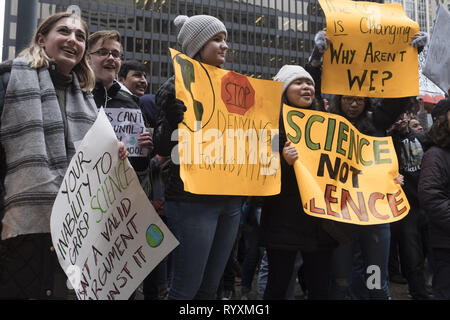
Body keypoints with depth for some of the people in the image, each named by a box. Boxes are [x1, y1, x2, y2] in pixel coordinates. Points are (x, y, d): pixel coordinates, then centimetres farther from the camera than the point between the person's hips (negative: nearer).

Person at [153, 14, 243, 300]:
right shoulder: (178, 87, -6)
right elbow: (164, 147, -12)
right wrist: (174, 113, -28)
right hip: (193, 199, -6)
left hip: (231, 200, 7)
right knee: (186, 289, 0)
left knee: (210, 287, 13)